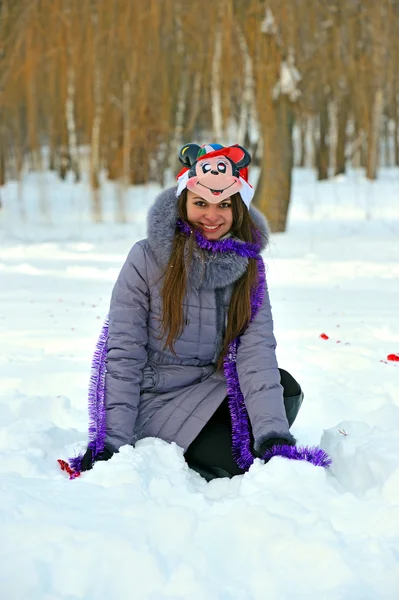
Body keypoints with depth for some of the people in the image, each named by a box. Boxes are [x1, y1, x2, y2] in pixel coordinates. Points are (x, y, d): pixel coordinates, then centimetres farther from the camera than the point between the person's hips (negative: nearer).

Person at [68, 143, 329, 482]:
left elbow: (256, 350, -14)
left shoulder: (248, 264, -3)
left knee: (286, 390, -21)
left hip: (214, 388, 4)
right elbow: (123, 354, -13)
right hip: (157, 400, -4)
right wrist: (112, 442, -21)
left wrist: (274, 436, -28)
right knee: (236, 459, -23)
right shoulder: (147, 259, -13)